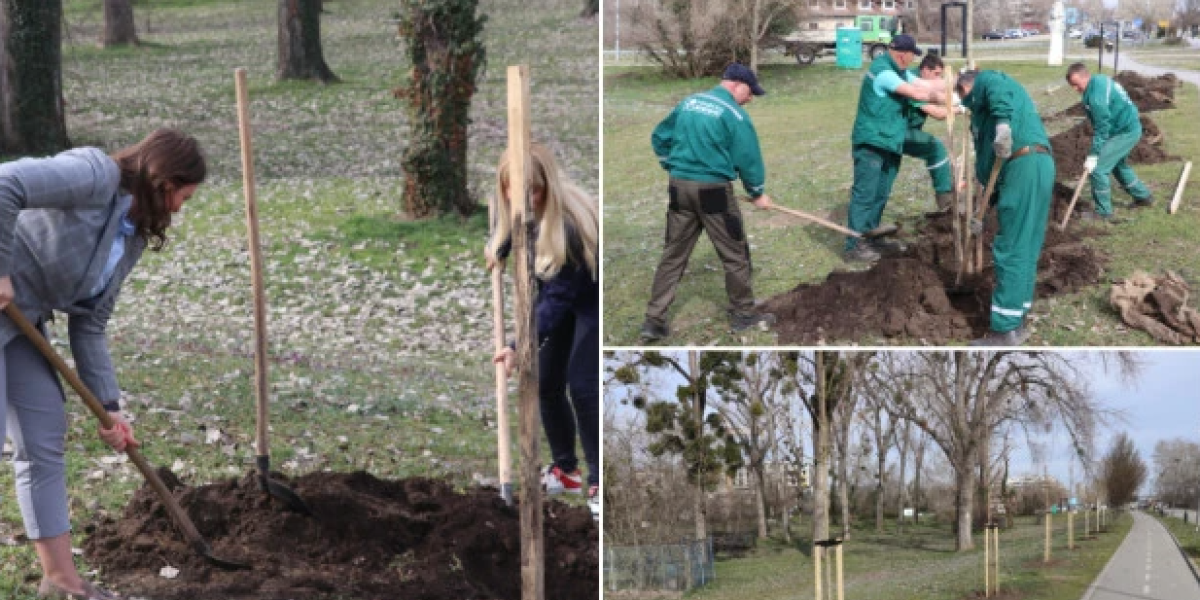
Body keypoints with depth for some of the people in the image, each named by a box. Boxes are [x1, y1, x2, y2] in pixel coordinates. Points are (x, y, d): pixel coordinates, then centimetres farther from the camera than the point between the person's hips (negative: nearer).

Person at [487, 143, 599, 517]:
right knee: (547, 384, 8)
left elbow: (558, 296, -37)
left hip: (592, 298, -7)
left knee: (582, 387, -15)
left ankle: (599, 482, -4)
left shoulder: (569, 222, -39)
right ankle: (565, 469, 25)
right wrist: (499, 248, -1)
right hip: (558, 294, 7)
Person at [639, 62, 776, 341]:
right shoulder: (733, 113, -9)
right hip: (713, 191, -6)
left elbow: (659, 137, 16)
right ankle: (743, 314, 19)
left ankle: (654, 320, 5)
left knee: (673, 255, 8)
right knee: (735, 254, 10)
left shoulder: (688, 102, 10)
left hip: (679, 187, 6)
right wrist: (758, 193, 7)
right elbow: (748, 158, -6)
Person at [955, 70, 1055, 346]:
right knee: (1025, 250, 15)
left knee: (1010, 252, -7)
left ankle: (1005, 331, -6)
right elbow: (987, 156, 34)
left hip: (1024, 165, -10)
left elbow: (997, 87, -19)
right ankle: (1016, 323, 22)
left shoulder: (983, 82, 8)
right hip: (1041, 164, 10)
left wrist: (1002, 122, -34)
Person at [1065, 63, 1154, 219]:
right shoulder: (1100, 80, 5)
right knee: (1118, 165, 29)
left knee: (1097, 169, -10)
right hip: (1130, 127, 10)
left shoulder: (1096, 95, -27)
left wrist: (1093, 156, -21)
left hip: (1126, 133, -10)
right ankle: (1143, 196, 43)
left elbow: (1101, 128, -25)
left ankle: (1103, 212, -1)